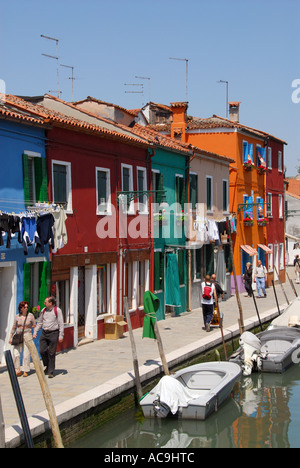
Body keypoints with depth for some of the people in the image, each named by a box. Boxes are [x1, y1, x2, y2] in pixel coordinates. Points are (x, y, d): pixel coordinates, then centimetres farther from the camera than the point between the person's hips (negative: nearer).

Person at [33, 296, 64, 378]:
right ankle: (47, 366, 24)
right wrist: (35, 332, 11)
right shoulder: (43, 310, 9)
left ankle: (51, 372, 8)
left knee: (51, 353, -1)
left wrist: (61, 336, -10)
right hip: (44, 333, 5)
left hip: (53, 333, -5)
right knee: (42, 351, -1)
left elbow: (61, 324, -5)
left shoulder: (57, 310, -5)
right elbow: (39, 322, 18)